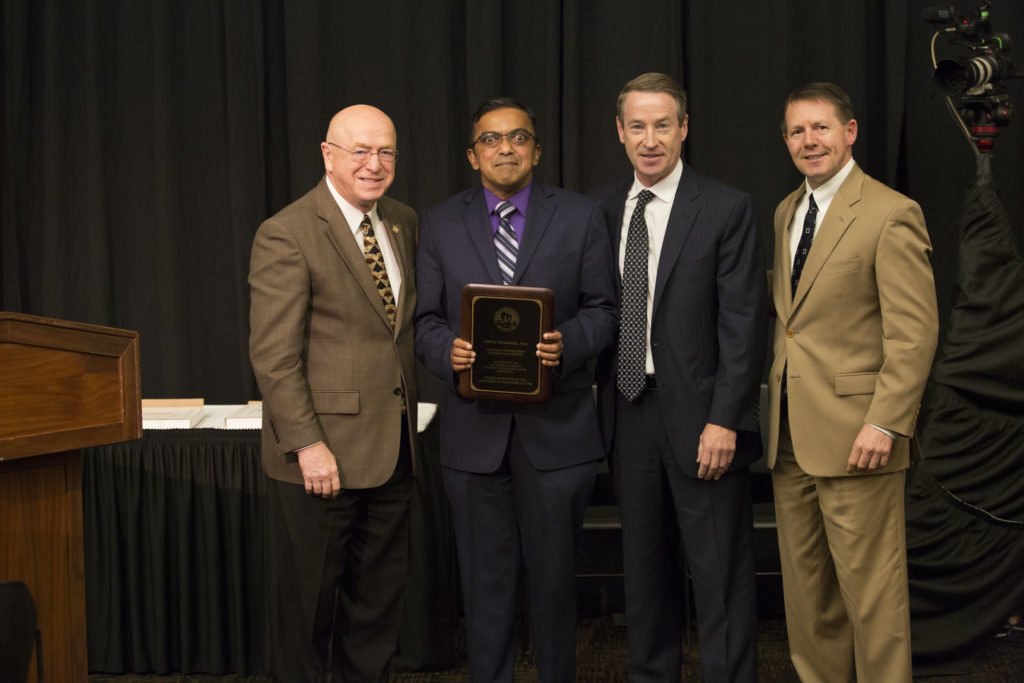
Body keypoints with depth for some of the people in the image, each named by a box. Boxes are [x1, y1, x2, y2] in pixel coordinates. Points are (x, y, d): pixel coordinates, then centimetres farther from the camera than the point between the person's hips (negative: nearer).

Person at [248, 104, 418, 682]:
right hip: (322, 456, -6)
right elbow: (274, 356, -15)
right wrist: (307, 444, -19)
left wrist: (412, 415, 10)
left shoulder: (405, 224, 10)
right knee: (308, 602, 7)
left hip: (393, 449, 7)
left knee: (380, 601, 16)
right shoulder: (287, 235, -12)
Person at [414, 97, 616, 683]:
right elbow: (426, 320, 7)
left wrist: (567, 344, -16)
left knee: (554, 576, 9)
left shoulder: (581, 216, 4)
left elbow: (602, 309, 4)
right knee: (486, 582, 10)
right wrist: (448, 350, -15)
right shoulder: (441, 223, 7)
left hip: (556, 427, -1)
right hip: (475, 429, 1)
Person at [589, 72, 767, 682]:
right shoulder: (602, 208, 8)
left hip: (700, 416, -5)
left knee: (720, 573, 1)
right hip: (629, 411, 5)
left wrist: (724, 421, -16)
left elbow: (744, 326, -10)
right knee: (644, 564, 16)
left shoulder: (727, 209, -6)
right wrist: (605, 402, 3)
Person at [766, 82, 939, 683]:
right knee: (805, 584, 14)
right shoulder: (785, 212, 15)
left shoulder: (892, 214, -9)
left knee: (870, 588, -1)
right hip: (790, 434, 7)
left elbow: (915, 332, -14)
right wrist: (775, 396, 13)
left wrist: (885, 423, -19)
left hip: (856, 435, -7)